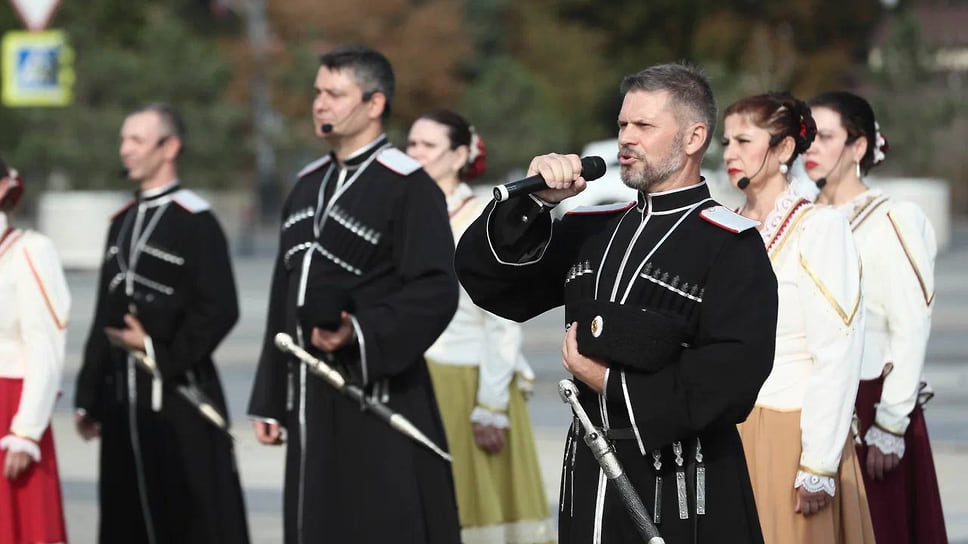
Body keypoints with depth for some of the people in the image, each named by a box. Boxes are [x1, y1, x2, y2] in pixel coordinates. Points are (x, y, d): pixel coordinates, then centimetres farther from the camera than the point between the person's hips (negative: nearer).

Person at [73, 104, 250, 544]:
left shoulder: (195, 221, -8)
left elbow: (220, 309, -13)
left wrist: (162, 353, -12)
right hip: (123, 396, 7)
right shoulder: (122, 222, 16)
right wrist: (89, 397, 16)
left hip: (179, 392, -7)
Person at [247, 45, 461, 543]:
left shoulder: (408, 186, -8)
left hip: (379, 390, -8)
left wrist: (363, 332, -28)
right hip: (311, 400, 8)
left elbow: (435, 292, -15)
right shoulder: (308, 185, 17)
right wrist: (269, 401, 18)